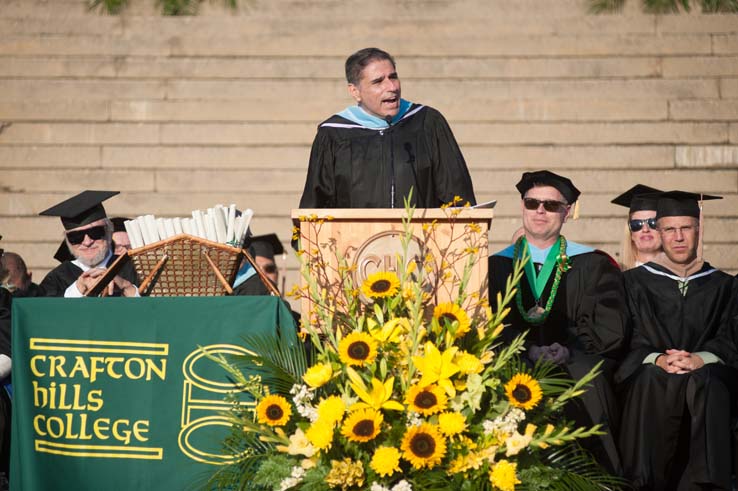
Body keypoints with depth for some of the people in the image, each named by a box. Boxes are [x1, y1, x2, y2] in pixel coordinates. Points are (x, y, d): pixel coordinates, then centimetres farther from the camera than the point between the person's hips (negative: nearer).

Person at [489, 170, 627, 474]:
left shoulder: (593, 265, 14)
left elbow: (610, 327, 3)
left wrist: (568, 349, -15)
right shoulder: (495, 266, 16)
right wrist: (529, 350, -15)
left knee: (585, 376, -35)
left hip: (579, 364, 0)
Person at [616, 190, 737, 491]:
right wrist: (658, 360, -18)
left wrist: (700, 359, -17)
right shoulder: (636, 282, 13)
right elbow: (629, 342, 3)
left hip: (705, 376, 0)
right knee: (650, 379, -35)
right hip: (651, 378, 0)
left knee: (707, 383, -35)